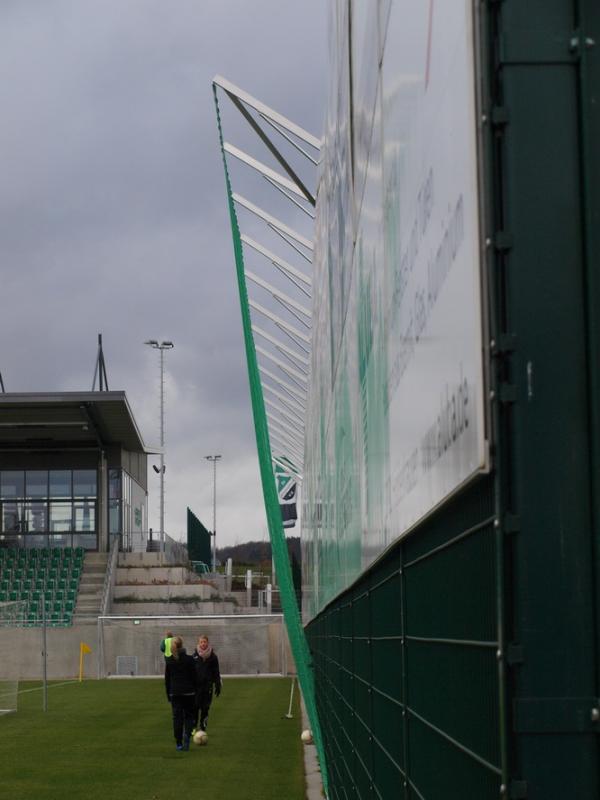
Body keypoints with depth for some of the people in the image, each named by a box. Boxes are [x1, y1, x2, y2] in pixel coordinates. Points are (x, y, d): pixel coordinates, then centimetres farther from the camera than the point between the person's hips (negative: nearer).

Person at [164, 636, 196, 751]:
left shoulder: (168, 660, 0)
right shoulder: (189, 659, -6)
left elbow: (167, 679, 4)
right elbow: (194, 677, -3)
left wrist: (168, 694, 12)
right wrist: (195, 691, 7)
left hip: (174, 693, 2)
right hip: (188, 692, -1)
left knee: (177, 717, 6)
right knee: (189, 715, 10)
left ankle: (179, 743, 5)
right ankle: (187, 733, -16)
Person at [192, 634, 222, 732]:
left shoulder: (212, 657, 2)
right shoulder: (194, 656, 0)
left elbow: (216, 672, 6)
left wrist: (218, 686, 3)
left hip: (208, 686, 1)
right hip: (196, 686, -1)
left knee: (205, 708, 4)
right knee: (195, 707, -6)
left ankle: (203, 728, 13)